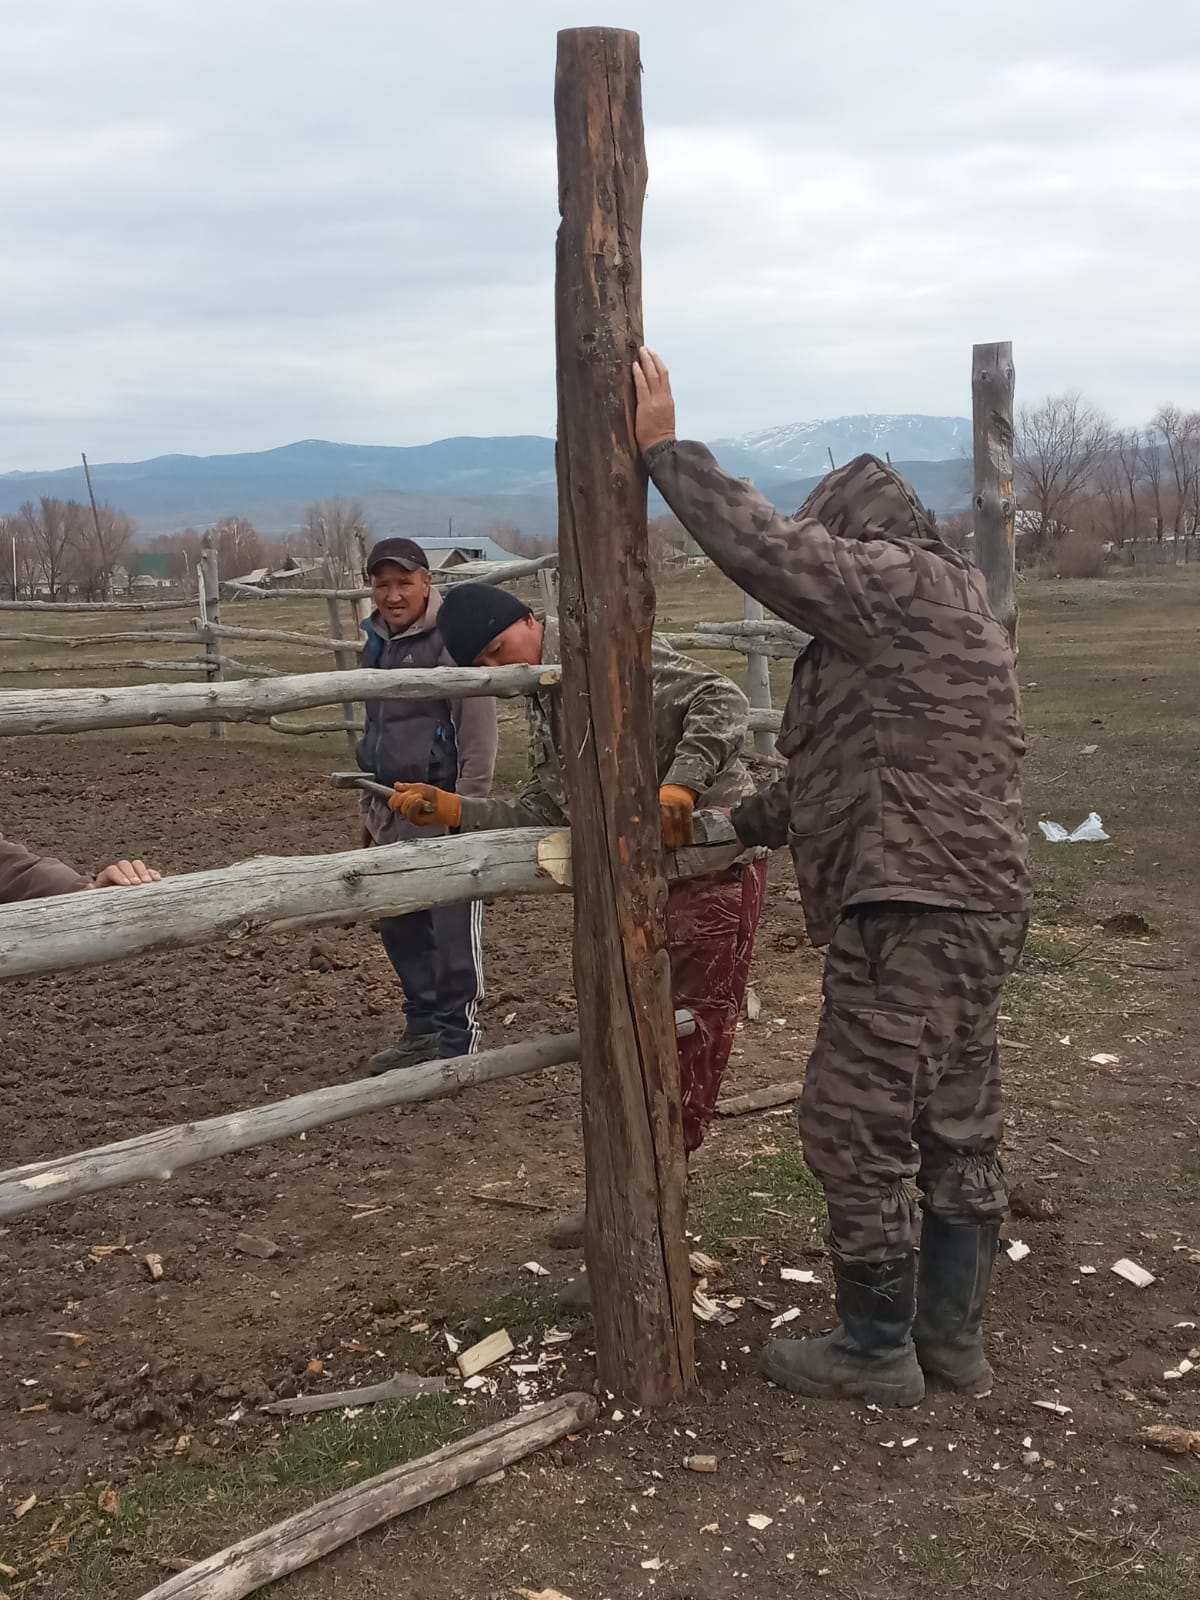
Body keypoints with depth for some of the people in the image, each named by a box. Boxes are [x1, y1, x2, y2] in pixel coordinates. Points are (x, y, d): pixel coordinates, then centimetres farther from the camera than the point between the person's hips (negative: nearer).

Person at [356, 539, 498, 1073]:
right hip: (394, 813, 8)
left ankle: (459, 1039, 10)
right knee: (399, 927, 14)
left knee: (453, 930, -1)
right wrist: (370, 807, 23)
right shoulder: (378, 644, 14)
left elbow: (478, 733, -15)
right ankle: (422, 1028, 28)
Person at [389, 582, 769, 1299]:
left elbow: (720, 700, -24)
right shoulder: (543, 703, 13)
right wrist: (455, 810, 1)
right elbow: (545, 812, 11)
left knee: (688, 1038, -3)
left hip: (715, 856, -10)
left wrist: (680, 783, -39)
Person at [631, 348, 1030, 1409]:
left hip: (911, 919, -11)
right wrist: (741, 823, 31)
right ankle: (952, 1337, 28)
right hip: (974, 911, 11)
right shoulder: (949, 609, 22)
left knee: (857, 1133, 0)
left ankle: (876, 1353, 13)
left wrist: (664, 448, -9)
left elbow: (765, 548, -20)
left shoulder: (902, 583, -9)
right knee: (959, 1130, 16)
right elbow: (849, 767, 27)